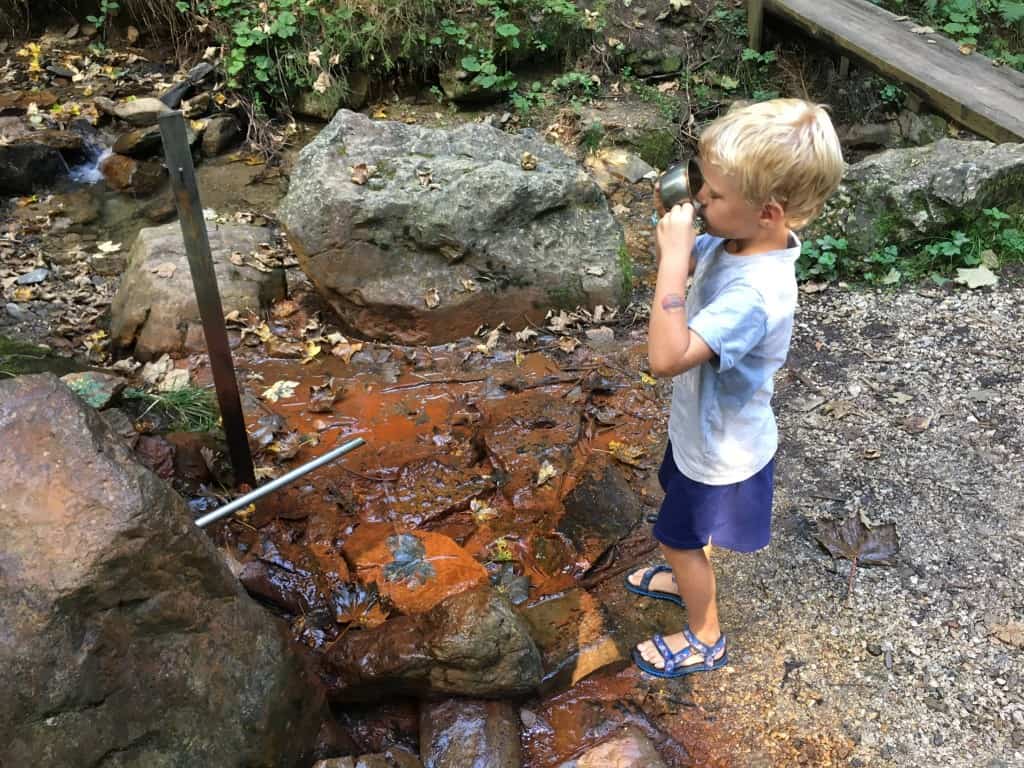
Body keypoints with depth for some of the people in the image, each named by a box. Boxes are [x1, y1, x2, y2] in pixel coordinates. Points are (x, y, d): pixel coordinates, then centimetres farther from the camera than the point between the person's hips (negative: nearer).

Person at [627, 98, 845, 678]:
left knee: (680, 536, 16)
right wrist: (674, 236, -20)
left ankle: (705, 639, 41)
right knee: (687, 528, 31)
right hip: (706, 426, 8)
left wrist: (674, 254, -45)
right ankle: (689, 579, 61)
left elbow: (667, 357, -47)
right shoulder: (733, 240, -15)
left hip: (722, 449, -8)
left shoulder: (756, 292, -41)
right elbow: (687, 263, 3)